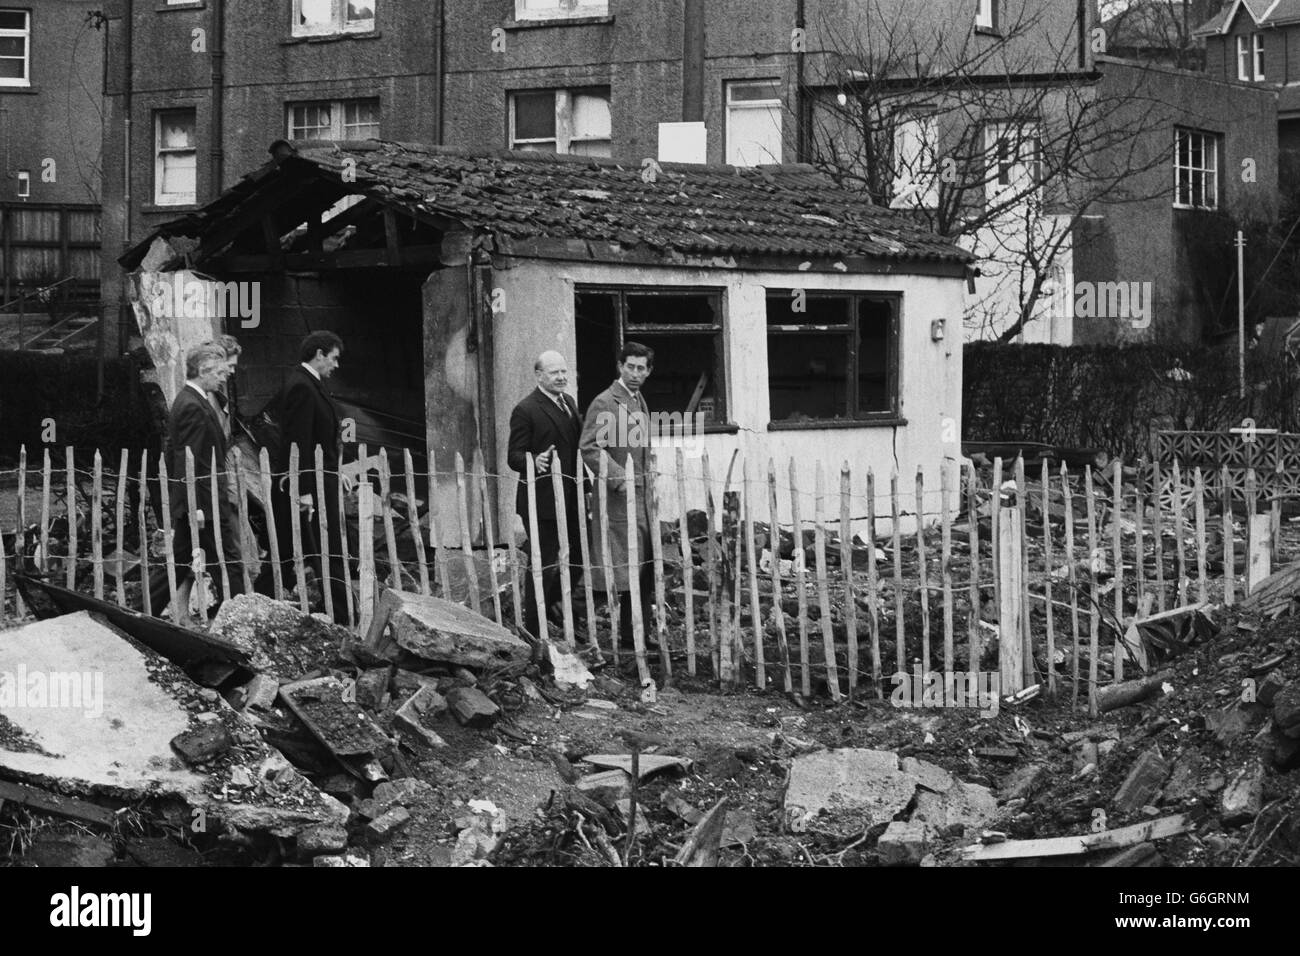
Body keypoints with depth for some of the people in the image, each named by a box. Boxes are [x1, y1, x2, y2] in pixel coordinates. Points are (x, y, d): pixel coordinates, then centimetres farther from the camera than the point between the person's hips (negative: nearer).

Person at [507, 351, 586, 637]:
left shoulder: (569, 402, 12)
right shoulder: (526, 410, -12)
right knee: (543, 563, -1)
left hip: (571, 498, 8)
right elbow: (514, 457, -13)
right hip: (542, 500, -8)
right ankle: (532, 630, 10)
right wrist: (535, 461, -33)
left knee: (578, 557, 15)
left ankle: (554, 601, 38)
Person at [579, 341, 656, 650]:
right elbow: (590, 448, -18)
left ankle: (642, 634, 14)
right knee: (630, 572, -8)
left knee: (647, 570, 8)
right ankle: (630, 634, -3)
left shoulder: (639, 401, 17)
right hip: (619, 498, -9)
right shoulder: (605, 403, -11)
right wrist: (618, 476, -24)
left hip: (643, 497, 9)